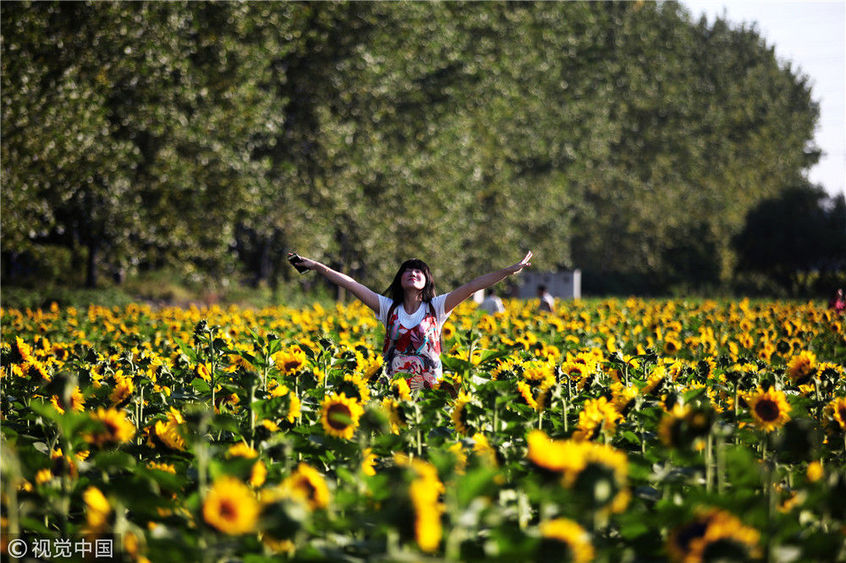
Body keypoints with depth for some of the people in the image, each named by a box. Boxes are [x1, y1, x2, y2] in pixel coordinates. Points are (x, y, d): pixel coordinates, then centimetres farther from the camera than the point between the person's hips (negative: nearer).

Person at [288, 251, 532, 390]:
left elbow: (471, 287, -2)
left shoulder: (436, 308, 5)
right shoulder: (388, 308, 7)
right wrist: (317, 266, -1)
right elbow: (352, 285, 3)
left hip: (430, 388, -1)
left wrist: (509, 270, -6)